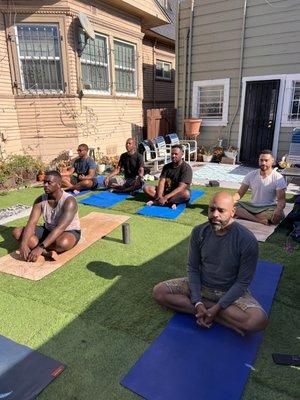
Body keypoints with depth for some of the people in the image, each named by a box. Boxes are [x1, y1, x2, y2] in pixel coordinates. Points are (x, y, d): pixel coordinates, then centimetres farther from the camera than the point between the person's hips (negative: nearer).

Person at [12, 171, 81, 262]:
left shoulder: (69, 201, -26)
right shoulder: (40, 200, -8)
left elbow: (60, 228, -36)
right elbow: (31, 223, -17)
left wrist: (40, 247, -43)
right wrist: (23, 244, -35)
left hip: (69, 232, -6)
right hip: (48, 231, 6)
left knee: (62, 243, -42)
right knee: (17, 231, -12)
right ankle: (46, 253, -28)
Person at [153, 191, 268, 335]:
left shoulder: (248, 241, -20)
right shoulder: (199, 232, -10)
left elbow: (243, 282, -15)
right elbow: (193, 269, -4)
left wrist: (217, 308, -22)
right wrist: (198, 303, -17)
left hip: (232, 292, -3)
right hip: (200, 286, 4)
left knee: (259, 321, -31)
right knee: (159, 291, -14)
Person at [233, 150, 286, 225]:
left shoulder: (278, 178, -7)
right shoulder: (251, 175, 3)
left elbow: (281, 200, -15)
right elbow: (240, 193, 2)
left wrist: (278, 210, -38)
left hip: (269, 208, -2)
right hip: (252, 206, 3)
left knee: (278, 216, -37)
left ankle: (244, 215, -28)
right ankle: (259, 220, -29)